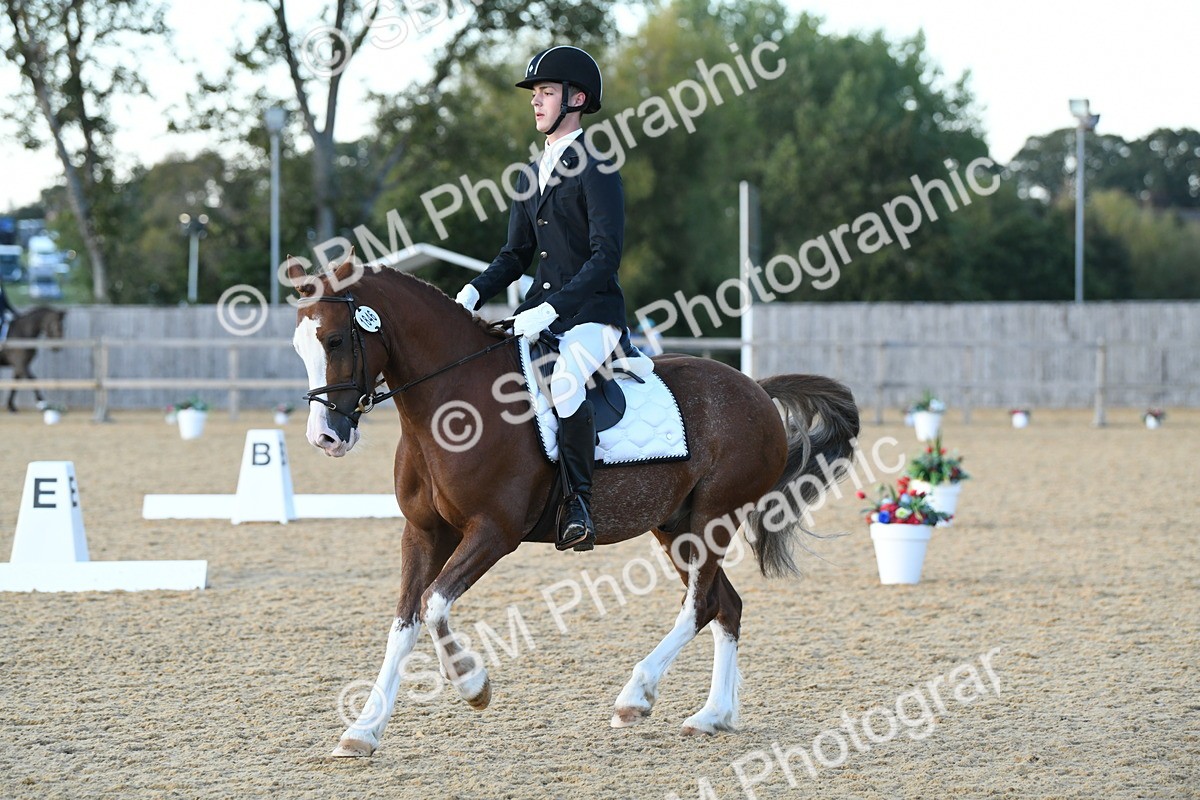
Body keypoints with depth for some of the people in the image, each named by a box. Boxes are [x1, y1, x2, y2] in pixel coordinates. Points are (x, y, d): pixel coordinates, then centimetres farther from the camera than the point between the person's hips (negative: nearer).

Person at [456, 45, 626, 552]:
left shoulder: (595, 169, -10)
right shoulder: (532, 175, 15)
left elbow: (606, 255, -18)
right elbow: (516, 254, 19)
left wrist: (550, 310, -26)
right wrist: (474, 293, -1)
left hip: (592, 313, -9)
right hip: (541, 310, 9)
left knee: (564, 380, -36)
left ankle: (578, 501, -23)